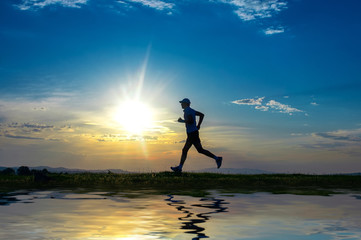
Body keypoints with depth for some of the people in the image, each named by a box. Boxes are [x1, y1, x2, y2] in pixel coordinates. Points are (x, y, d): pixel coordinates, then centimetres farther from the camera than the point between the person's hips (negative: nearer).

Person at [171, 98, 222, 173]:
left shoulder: (187, 110, -12)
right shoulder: (191, 110, 18)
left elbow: (191, 121, -27)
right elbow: (202, 115, 25)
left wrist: (182, 121, -14)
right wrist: (198, 125, 21)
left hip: (192, 133, -10)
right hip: (191, 134, 10)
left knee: (200, 150, -8)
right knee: (184, 150, 8)